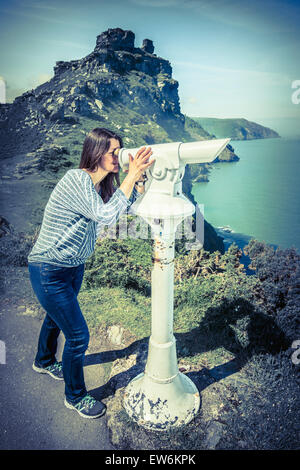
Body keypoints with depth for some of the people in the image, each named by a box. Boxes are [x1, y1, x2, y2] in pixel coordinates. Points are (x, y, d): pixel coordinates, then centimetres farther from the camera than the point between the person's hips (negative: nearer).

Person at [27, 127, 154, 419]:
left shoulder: (100, 184, 1)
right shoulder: (76, 179, -25)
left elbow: (119, 209, 1)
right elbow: (106, 216, -35)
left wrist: (139, 180, -9)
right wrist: (131, 176, -33)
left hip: (73, 267, 9)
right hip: (49, 271, -9)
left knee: (56, 317, 29)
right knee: (78, 335, 0)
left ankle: (44, 361, 59)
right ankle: (75, 396, 26)